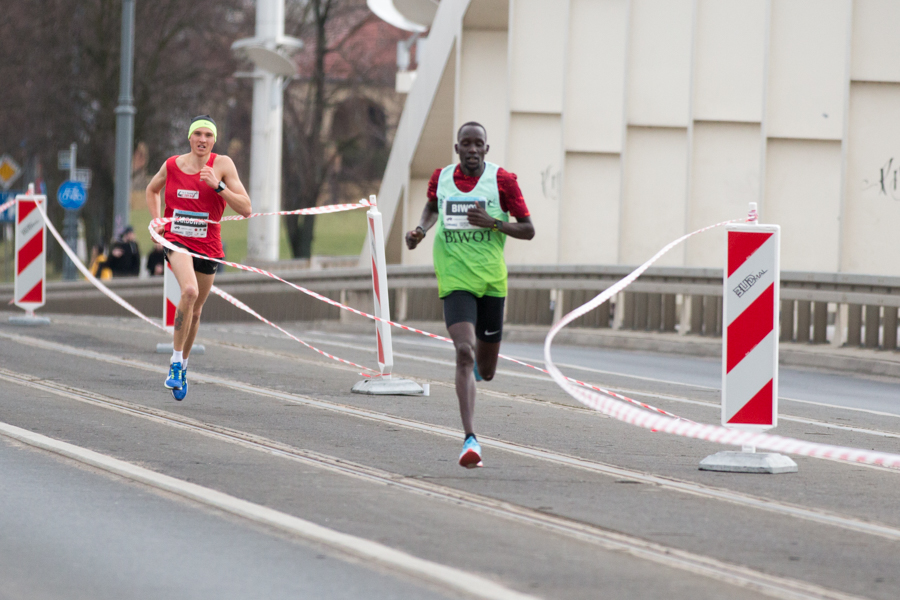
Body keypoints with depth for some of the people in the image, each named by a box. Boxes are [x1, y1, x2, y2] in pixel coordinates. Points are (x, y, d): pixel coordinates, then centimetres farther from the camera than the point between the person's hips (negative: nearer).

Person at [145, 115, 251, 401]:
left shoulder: (223, 165, -5)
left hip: (208, 246, 2)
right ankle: (176, 361, -20)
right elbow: (152, 190, 22)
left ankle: (183, 365, 36)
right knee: (189, 291, -29)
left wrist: (218, 185, -22)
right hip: (176, 240, -2)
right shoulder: (172, 165, 0)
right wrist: (157, 221, 7)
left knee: (195, 311, 13)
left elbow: (246, 209, -11)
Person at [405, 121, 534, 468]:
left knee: (485, 372, 12)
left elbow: (528, 230, -1)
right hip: (455, 281, -1)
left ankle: (480, 359, 53)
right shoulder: (441, 178, 3)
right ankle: (471, 440, -28)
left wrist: (493, 223, -18)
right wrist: (421, 230, 6)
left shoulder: (502, 180, -4)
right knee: (464, 353, -23)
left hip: (491, 282, 1)